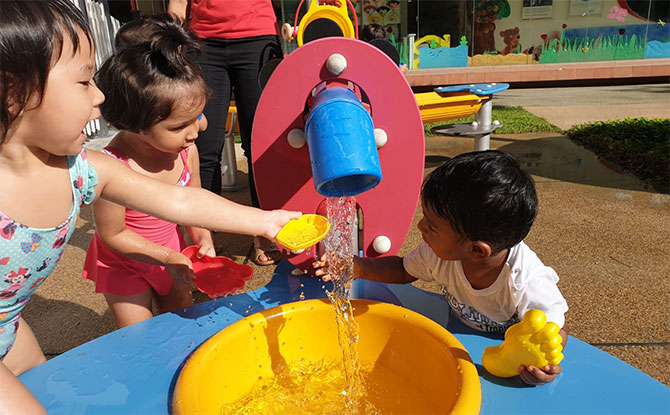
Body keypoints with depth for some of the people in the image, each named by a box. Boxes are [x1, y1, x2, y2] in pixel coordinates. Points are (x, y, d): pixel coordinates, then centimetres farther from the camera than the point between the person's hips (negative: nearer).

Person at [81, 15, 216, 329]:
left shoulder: (186, 151, -19)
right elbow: (113, 234, -22)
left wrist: (203, 239, -15)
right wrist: (170, 258, -24)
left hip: (172, 250, 5)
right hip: (125, 262, -4)